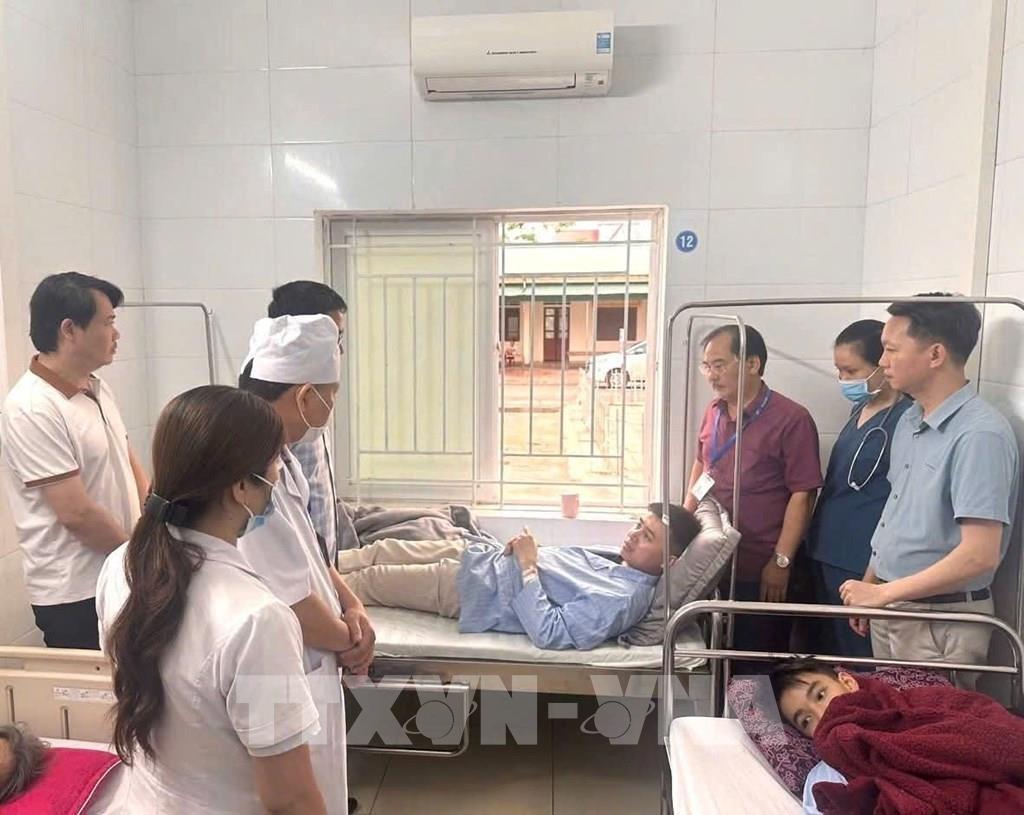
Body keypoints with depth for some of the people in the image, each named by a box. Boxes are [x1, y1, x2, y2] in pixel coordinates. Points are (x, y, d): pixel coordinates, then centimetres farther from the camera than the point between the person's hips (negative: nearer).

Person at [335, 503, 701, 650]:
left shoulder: (623, 601, -24)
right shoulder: (617, 568, 3)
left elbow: (548, 632, -31)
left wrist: (527, 565, -26)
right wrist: (524, 550, -3)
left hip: (473, 590, -8)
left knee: (371, 579, 4)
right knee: (384, 549, 14)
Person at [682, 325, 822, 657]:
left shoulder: (791, 419, -15)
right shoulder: (714, 411, 5)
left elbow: (802, 495, -15)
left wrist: (782, 561, -15)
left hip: (760, 569, -6)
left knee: (756, 665, 9)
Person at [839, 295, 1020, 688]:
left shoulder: (980, 434, -22)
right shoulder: (910, 420, 5)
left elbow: (979, 555, -26)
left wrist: (881, 593, -19)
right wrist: (868, 585, 13)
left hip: (940, 622, -7)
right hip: (891, 608, 8)